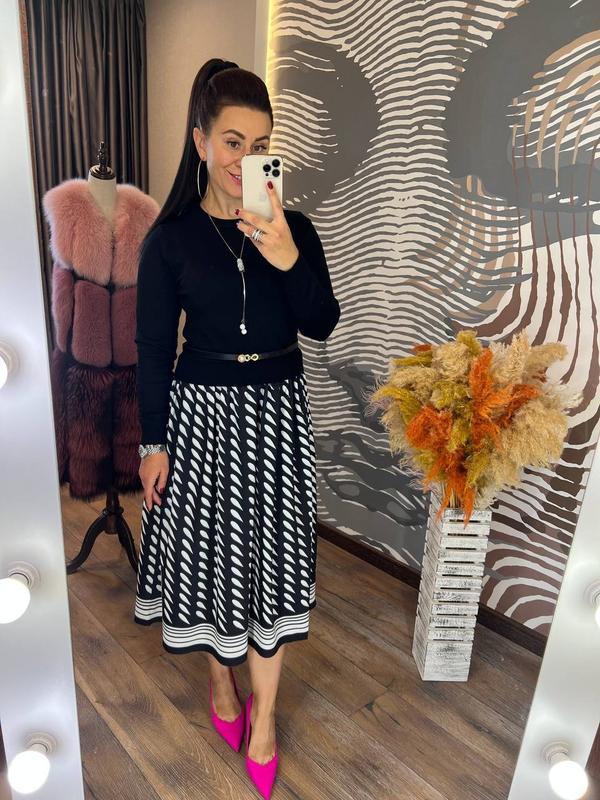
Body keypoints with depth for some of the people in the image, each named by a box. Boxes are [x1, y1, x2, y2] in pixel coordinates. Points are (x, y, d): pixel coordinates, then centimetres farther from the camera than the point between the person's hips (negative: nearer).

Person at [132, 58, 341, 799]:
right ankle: (221, 678, 41)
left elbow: (322, 325, -6)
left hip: (277, 409, 2)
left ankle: (263, 714, 28)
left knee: (271, 549, 7)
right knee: (210, 546, 12)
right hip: (203, 409, -1)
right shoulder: (170, 236, -4)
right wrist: (154, 442, -3)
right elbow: (153, 347, -2)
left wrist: (286, 258, -23)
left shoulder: (293, 227, 1)